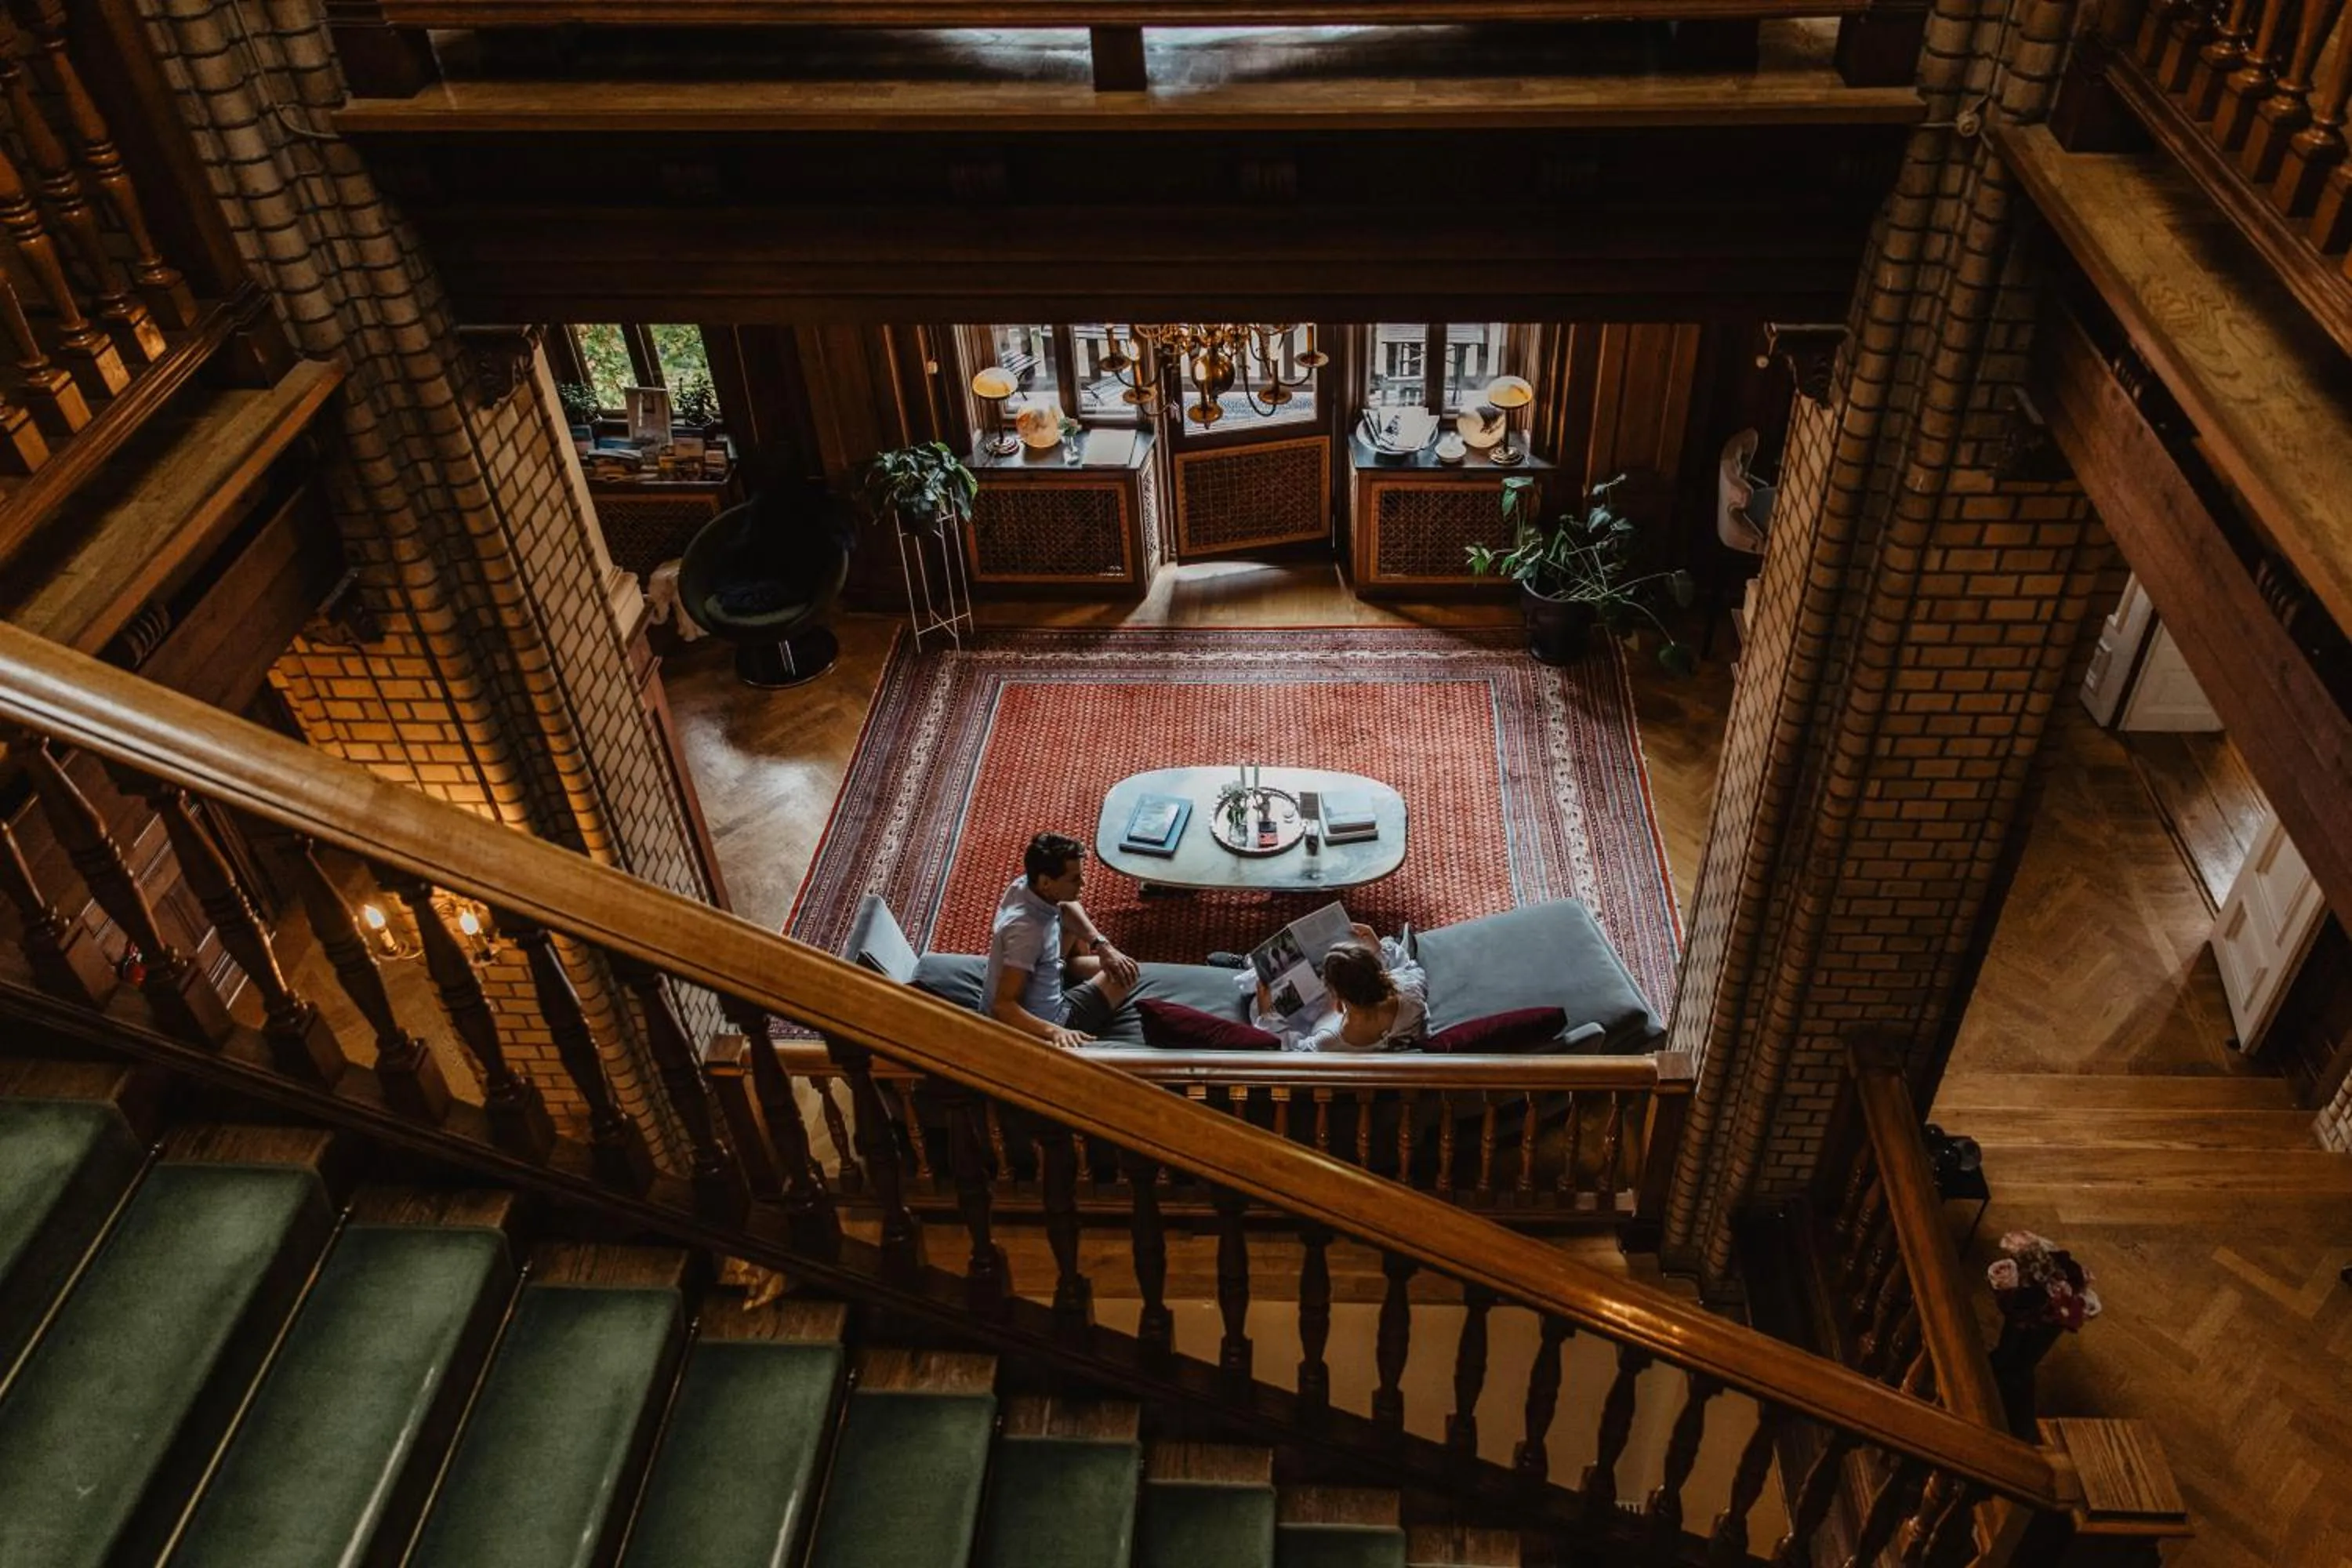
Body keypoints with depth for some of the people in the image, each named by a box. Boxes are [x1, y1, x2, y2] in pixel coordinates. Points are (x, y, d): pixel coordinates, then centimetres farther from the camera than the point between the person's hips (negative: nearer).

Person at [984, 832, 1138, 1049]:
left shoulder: (1024, 885, -12)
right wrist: (1053, 1031, -49)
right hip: (1035, 1027, -8)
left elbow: (1066, 907, 9)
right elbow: (1003, 1007, -37)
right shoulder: (1026, 930, -36)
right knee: (1128, 973, 8)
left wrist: (1102, 945, -5)